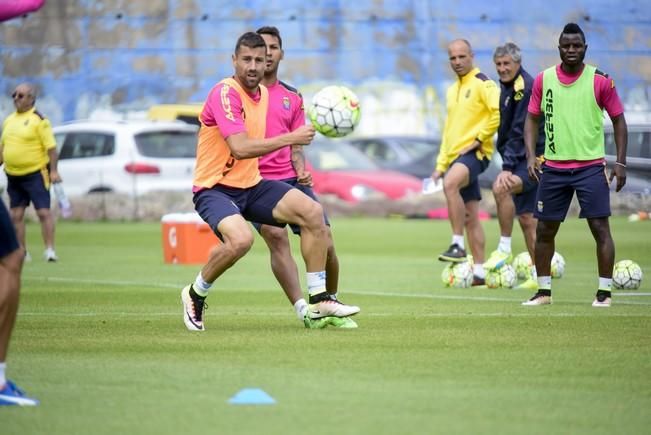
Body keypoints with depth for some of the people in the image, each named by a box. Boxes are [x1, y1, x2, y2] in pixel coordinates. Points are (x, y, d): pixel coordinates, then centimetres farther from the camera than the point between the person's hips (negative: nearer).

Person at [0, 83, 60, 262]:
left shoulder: (39, 120, -7)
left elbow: (51, 147, -11)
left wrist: (54, 171, -17)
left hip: (35, 175, -7)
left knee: (44, 212, -8)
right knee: (16, 215, 7)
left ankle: (49, 250, -5)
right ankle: (21, 252, 14)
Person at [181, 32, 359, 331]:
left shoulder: (263, 93, 9)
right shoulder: (225, 93, -19)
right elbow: (240, 148, -28)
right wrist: (290, 139, -27)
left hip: (250, 185, 8)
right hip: (215, 188, -8)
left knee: (312, 212, -6)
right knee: (240, 239, -35)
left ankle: (319, 301, 1)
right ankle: (195, 295, -7)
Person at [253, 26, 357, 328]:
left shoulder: (292, 98, 17)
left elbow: (295, 146, 16)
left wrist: (301, 171, -3)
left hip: (290, 179, 4)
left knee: (324, 243, -5)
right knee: (276, 237, -26)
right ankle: (302, 308, -29)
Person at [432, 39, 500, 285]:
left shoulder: (482, 84, -6)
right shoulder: (453, 90, 19)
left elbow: (499, 113, -20)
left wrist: (479, 139, -17)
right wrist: (441, 165, 20)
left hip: (475, 153, -9)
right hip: (455, 155, 9)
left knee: (450, 184, -34)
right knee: (470, 216, 7)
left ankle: (458, 245, -30)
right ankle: (479, 271, 10)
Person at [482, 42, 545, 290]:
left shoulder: (526, 88, -16)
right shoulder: (506, 87, 12)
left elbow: (520, 132, -22)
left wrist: (508, 167, -26)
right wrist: (508, 164, 14)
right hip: (521, 160, 10)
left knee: (501, 187, -31)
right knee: (526, 217, 10)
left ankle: (504, 249, -22)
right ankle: (538, 276, 15)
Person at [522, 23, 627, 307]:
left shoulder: (600, 80, -4)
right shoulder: (543, 80, 3)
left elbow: (618, 120, 2)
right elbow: (533, 119, 11)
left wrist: (620, 162, -4)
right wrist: (531, 155, -2)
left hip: (591, 166, -3)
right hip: (553, 167, 3)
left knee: (600, 227, -8)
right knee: (545, 229, 6)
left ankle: (604, 293, -2)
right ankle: (543, 291, 18)